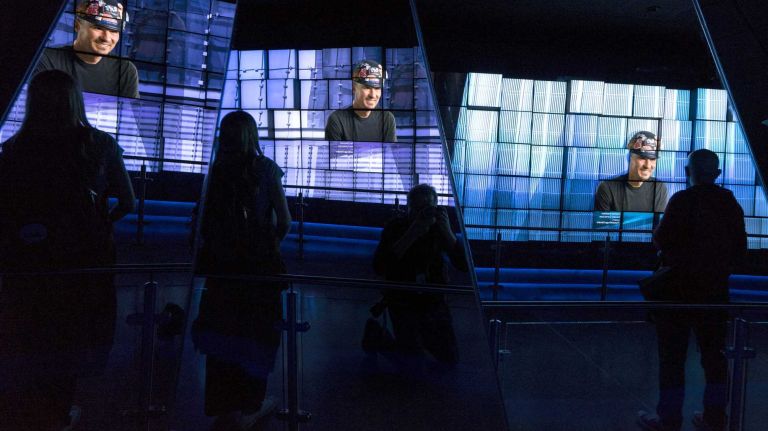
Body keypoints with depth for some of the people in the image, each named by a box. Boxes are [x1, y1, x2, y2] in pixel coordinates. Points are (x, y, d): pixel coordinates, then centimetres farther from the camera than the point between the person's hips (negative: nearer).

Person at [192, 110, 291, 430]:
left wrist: (214, 247, 12)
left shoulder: (217, 170, 2)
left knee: (221, 331, 12)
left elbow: (205, 222, -4)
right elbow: (284, 221, -7)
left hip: (220, 261, 3)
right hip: (258, 262, -3)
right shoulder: (265, 168, -5)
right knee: (256, 331, 10)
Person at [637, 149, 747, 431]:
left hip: (680, 288, -6)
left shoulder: (682, 201, -15)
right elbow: (740, 249, 9)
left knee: (672, 355, 3)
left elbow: (661, 240, -16)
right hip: (716, 290, 6)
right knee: (714, 352, 15)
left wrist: (658, 232, 5)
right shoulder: (730, 204, 4)